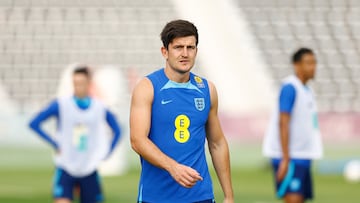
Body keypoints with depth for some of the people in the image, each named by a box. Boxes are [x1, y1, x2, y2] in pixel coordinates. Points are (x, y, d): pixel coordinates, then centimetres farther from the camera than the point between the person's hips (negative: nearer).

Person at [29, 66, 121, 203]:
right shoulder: (61, 105, -6)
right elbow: (34, 124, -5)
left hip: (89, 170, 3)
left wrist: (107, 152, 4)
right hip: (66, 168, -3)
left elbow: (117, 130, 16)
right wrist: (55, 144, -10)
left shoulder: (100, 108, 1)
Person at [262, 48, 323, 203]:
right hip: (290, 156, -9)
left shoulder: (306, 90, 17)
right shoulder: (290, 88, -12)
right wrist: (285, 159, -23)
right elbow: (283, 123, -18)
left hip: (302, 156, 9)